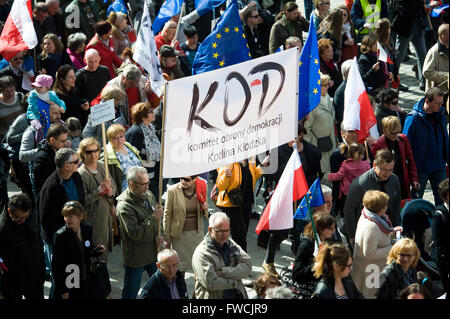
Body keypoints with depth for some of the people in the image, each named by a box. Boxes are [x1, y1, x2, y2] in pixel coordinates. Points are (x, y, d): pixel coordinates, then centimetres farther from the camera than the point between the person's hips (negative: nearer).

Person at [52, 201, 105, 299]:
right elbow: (56, 265, -14)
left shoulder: (87, 228, -2)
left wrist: (97, 250, -9)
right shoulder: (61, 235, -18)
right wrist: (62, 290, -14)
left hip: (85, 283, 5)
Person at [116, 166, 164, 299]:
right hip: (135, 256, -7)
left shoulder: (148, 194, -1)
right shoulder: (124, 206, -26)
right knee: (131, 290, 7)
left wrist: (158, 235, 1)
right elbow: (135, 234, -28)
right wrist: (153, 218, -26)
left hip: (152, 251, 7)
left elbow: (156, 215, 17)